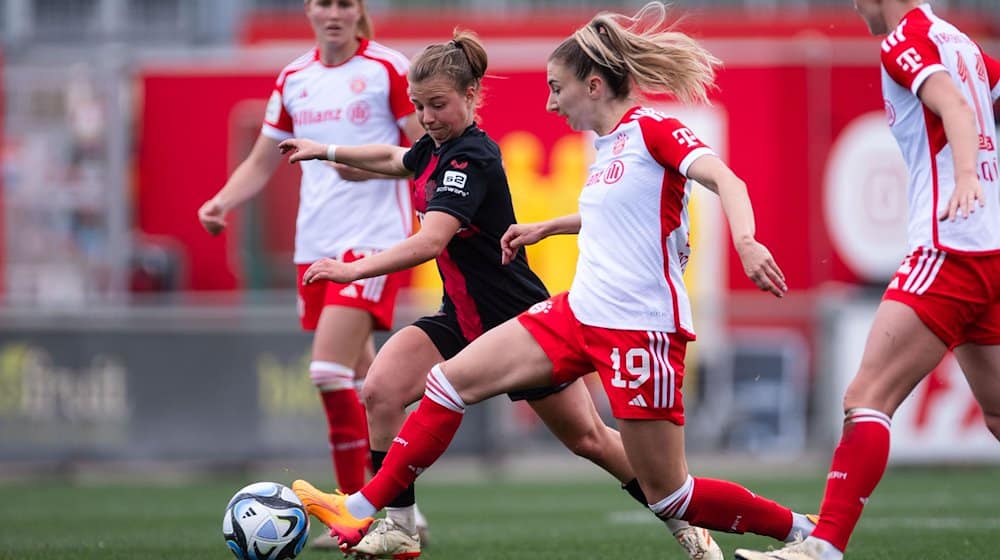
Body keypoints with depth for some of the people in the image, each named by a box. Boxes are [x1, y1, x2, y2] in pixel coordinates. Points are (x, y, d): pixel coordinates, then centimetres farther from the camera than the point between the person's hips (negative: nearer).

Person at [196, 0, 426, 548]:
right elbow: (262, 161, 17)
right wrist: (222, 202, -1)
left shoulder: (388, 69, -4)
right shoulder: (292, 79, 12)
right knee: (355, 382, 8)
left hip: (372, 238, -6)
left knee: (330, 371, -17)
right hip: (315, 244, 6)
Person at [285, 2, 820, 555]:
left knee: (667, 496, -4)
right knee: (450, 380, 1)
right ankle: (363, 510, 6)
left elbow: (725, 180, -26)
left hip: (641, 330, -9)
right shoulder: (607, 147, 13)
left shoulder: (652, 128, -12)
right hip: (581, 313, 9)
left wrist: (745, 241, -44)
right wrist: (545, 227, 37)